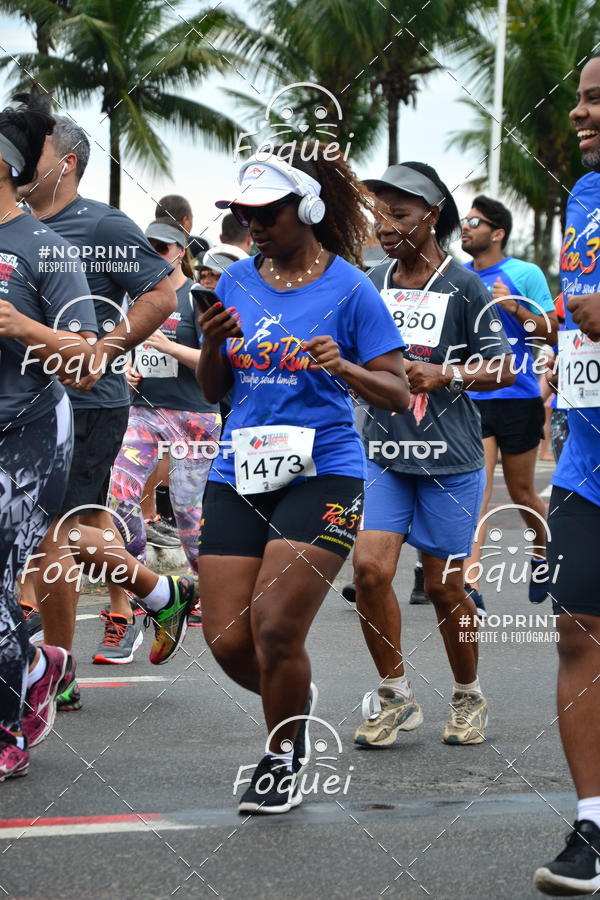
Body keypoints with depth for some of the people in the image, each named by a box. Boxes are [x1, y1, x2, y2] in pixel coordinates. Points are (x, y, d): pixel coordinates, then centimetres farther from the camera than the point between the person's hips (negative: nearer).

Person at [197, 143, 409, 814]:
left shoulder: (349, 288, -4)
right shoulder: (234, 283, 9)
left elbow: (397, 395, -5)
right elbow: (213, 390, 15)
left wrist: (346, 369, -24)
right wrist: (212, 344, -6)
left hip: (320, 474, -4)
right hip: (239, 476, 5)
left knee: (275, 628, -13)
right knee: (227, 640, -2)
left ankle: (283, 758, 12)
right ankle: (296, 706, 30)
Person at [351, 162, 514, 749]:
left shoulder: (462, 286, -5)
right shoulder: (373, 284, 8)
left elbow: (504, 368, -3)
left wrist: (445, 375, -16)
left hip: (448, 458, -3)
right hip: (383, 453, 4)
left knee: (444, 586, 3)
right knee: (369, 567, -12)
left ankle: (468, 695, 26)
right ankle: (395, 696, 5)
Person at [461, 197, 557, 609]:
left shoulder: (525, 274, -3)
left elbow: (552, 333, -5)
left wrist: (514, 308, -18)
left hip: (518, 397, -2)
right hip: (472, 399, 2)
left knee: (521, 491, 9)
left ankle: (543, 552, 37)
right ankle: (470, 582, -19)